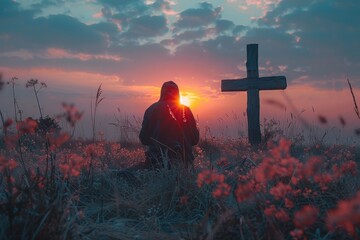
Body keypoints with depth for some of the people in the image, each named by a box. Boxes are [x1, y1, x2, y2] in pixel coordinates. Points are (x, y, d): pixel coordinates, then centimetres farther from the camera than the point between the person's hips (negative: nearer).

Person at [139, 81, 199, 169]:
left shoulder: (152, 109, -1)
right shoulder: (186, 110, 4)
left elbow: (144, 139, -1)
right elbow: (195, 139, 6)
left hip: (158, 162, -2)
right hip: (183, 161, 2)